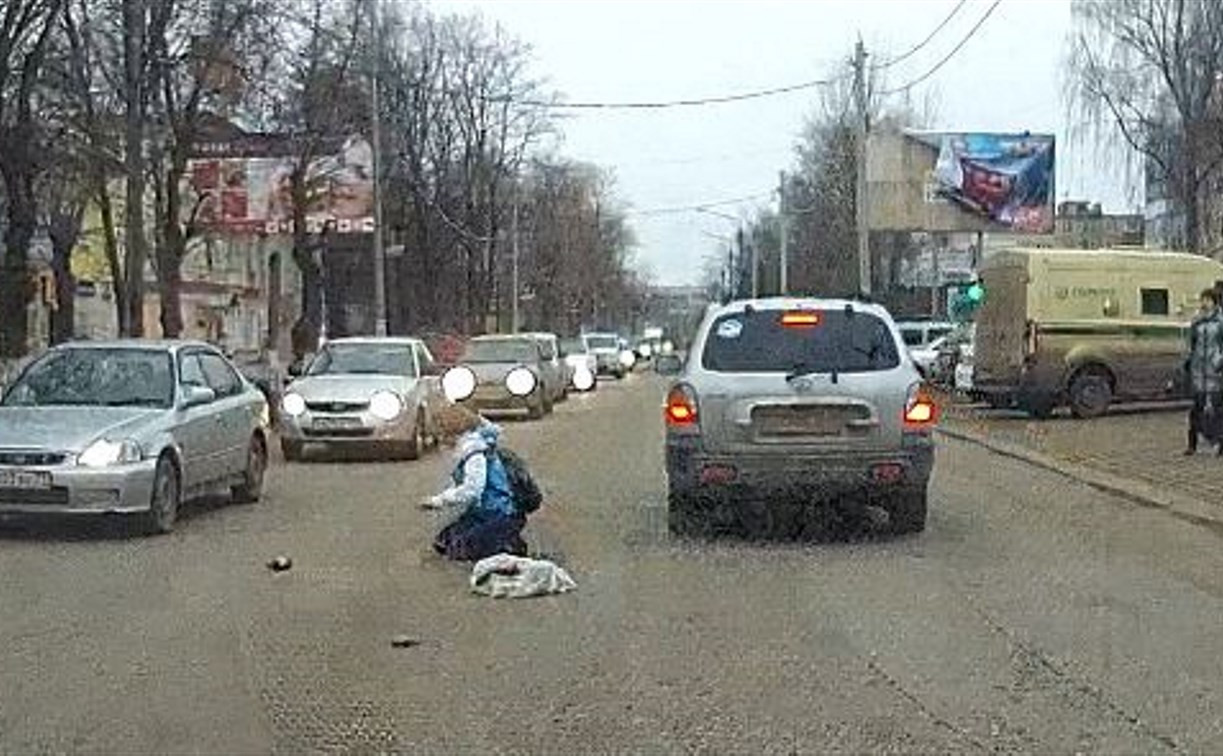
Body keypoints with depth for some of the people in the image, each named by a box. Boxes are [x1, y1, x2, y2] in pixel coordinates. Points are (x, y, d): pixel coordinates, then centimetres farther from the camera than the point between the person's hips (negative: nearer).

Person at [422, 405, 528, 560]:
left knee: (462, 550, -18)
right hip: (480, 514, 10)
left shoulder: (476, 453, -21)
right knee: (443, 542, 7)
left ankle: (510, 546, -5)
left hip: (498, 515, -10)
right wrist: (436, 502, 9)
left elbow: (471, 491, -28)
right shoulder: (465, 451, 11)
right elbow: (458, 487, 21)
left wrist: (438, 501, -20)